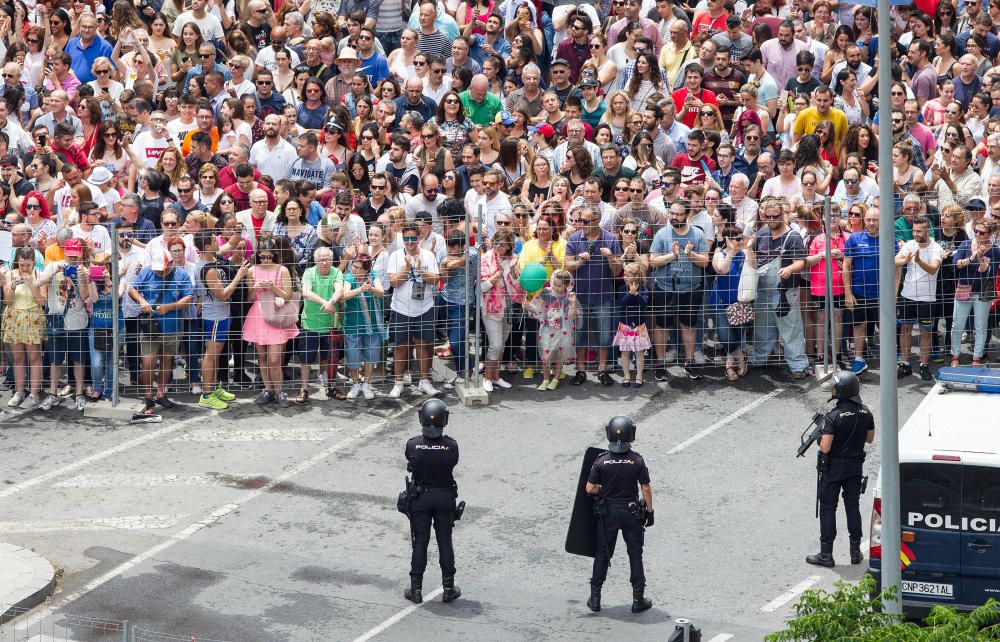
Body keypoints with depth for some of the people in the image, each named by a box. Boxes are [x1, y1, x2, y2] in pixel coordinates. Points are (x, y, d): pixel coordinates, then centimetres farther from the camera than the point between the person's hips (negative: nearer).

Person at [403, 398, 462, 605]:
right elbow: (453, 464, -1)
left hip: (420, 497, 0)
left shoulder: (413, 444, -18)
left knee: (420, 543, 10)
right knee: (445, 542, 13)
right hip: (445, 497, 0)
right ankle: (449, 589, 20)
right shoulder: (451, 446, -18)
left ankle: (416, 590, 14)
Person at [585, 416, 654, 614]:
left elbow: (590, 488, -10)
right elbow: (646, 489, -9)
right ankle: (638, 599, 15)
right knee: (635, 554, 12)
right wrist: (650, 511, 2)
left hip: (607, 513, 1)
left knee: (602, 554, 12)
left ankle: (595, 598, 16)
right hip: (631, 513, 0)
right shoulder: (637, 460, -12)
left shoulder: (601, 460, -12)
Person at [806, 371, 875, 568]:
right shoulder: (865, 413, -4)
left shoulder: (833, 417, -23)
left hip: (833, 468, -5)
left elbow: (825, 448, -24)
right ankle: (856, 551, 20)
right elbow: (870, 439, 9)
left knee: (827, 508, 5)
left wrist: (821, 437, -4)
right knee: (852, 506, 16)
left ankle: (826, 555, 8)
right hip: (855, 466, 5)